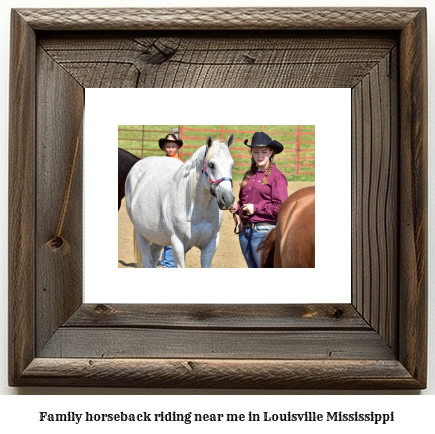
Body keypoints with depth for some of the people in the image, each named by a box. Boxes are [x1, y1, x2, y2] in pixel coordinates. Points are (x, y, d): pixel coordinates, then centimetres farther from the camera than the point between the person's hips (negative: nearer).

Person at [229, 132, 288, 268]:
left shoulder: (277, 177, -8)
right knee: (252, 268, 17)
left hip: (263, 231, -7)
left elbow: (281, 208, -15)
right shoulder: (249, 175, 13)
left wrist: (256, 208, -16)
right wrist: (236, 206, 3)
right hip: (245, 230, 7)